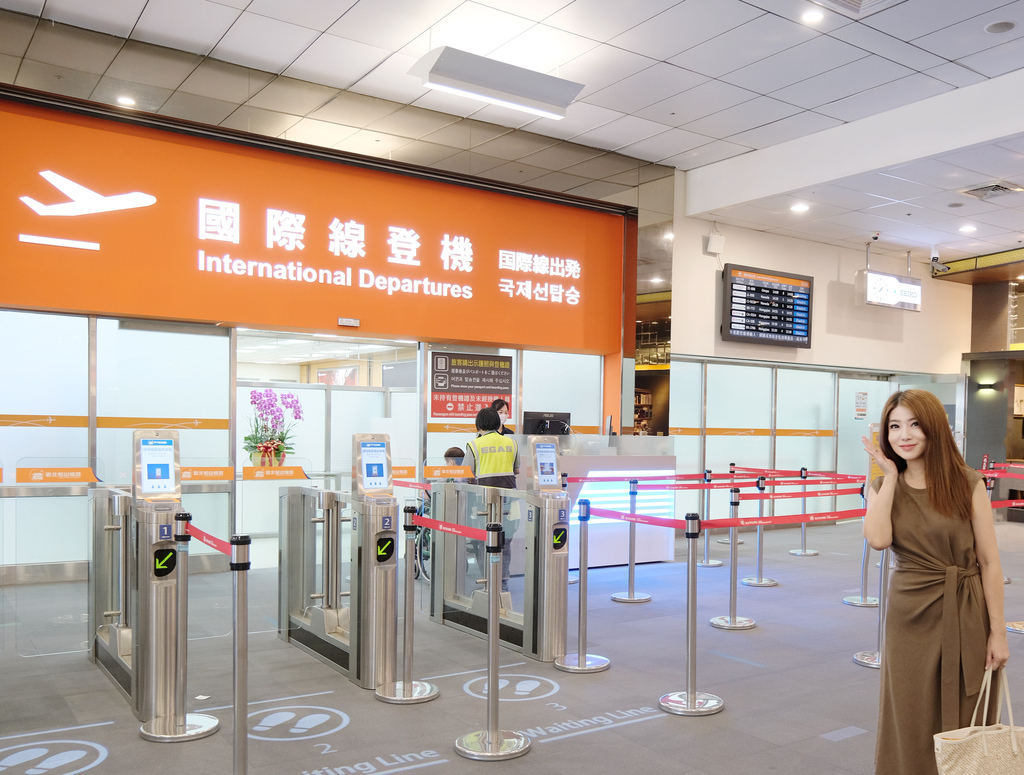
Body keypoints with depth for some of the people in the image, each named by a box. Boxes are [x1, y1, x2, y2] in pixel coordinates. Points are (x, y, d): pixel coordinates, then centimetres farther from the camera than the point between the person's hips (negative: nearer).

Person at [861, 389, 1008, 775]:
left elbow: (989, 561, -5)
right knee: (911, 722, 10)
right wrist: (890, 475, -12)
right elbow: (878, 539, -18)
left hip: (967, 616, -2)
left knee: (966, 725, 9)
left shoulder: (968, 483, -5)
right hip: (911, 616, 2)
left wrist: (998, 631, -8)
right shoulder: (883, 486, 2)